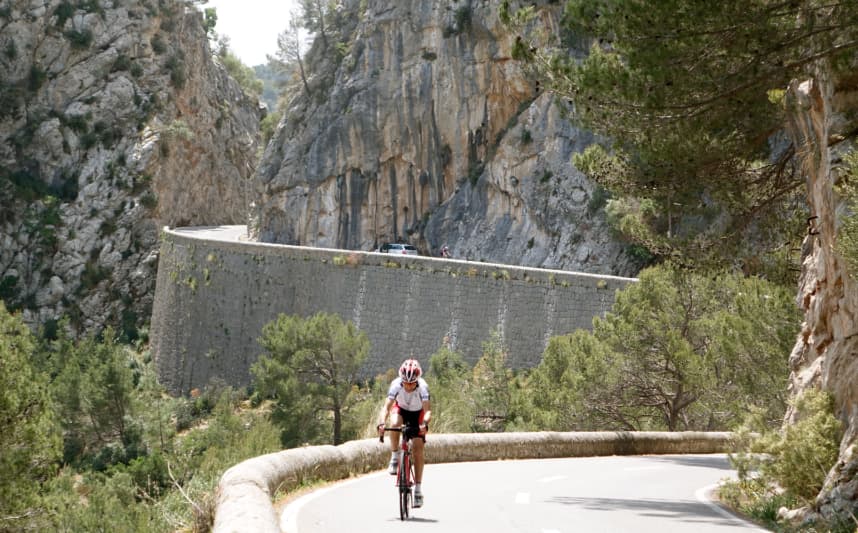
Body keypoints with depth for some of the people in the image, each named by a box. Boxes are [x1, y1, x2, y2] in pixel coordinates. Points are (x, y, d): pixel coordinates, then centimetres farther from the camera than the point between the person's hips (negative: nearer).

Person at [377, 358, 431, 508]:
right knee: (394, 424, -35)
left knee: (418, 449, -12)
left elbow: (428, 410, -41)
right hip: (400, 409, 1)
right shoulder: (396, 385, -32)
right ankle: (394, 458, -15)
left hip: (417, 413, -1)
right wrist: (381, 423, -56)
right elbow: (386, 407, -38)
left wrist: (424, 424, -61)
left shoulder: (422, 387, -34)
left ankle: (418, 488, -4)